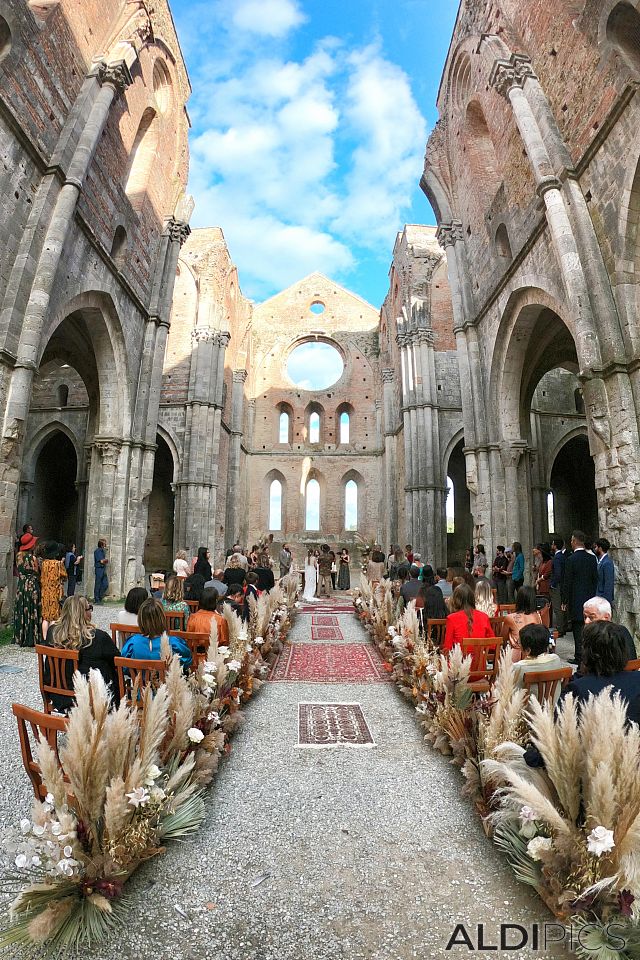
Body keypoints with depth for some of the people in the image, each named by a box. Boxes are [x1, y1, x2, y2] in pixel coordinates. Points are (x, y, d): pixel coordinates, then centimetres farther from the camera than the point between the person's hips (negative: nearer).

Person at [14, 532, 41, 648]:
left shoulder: (19, 556, 2)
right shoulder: (32, 558, -16)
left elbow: (18, 572, 9)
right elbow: (37, 573, -9)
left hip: (21, 586, 6)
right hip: (32, 586, -6)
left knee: (21, 612, 13)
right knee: (32, 612, 1)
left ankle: (20, 637, 21)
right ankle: (32, 638, 5)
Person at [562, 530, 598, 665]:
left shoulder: (571, 559, -15)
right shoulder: (592, 558, 2)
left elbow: (567, 582, -12)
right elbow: (595, 579, 8)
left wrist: (565, 601, -4)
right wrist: (592, 595, 19)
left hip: (576, 600, -6)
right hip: (589, 598, 6)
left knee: (578, 629, 1)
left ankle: (579, 657, 7)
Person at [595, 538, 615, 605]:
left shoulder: (607, 563, -18)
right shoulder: (600, 561, 10)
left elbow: (608, 584, -19)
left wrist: (606, 601, -19)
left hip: (604, 599, -8)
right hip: (598, 597, 8)